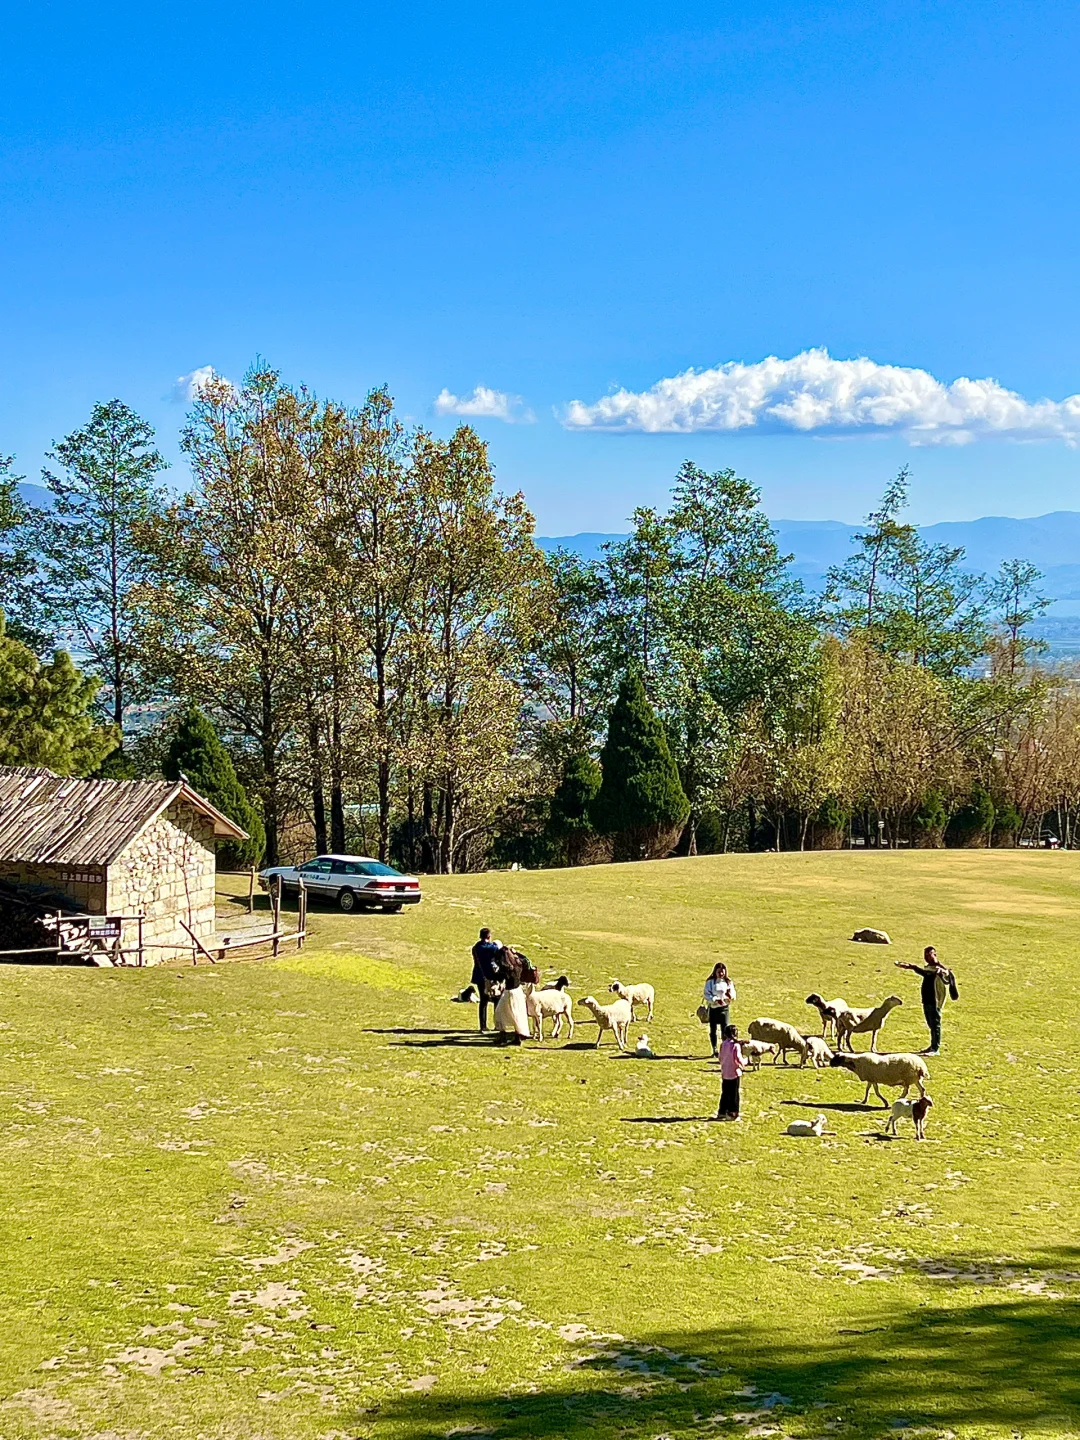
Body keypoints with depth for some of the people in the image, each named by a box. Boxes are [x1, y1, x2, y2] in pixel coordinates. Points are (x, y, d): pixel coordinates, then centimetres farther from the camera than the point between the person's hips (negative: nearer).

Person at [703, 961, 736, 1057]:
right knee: (713, 1030, 5)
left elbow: (733, 998, 5)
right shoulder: (710, 982, -2)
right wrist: (716, 1000, -22)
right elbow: (707, 995, -9)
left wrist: (730, 996, -18)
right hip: (713, 1008, -1)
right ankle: (714, 1050, 15)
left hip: (724, 1008, 1)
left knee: (725, 1030, -6)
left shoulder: (728, 982, 5)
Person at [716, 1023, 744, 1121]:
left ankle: (722, 1112, 21)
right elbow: (737, 1059, -17)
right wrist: (742, 1065, 1)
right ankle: (732, 1113, 2)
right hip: (734, 1073, -7)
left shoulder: (723, 1044, 3)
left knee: (725, 1093, 16)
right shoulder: (735, 1045, -17)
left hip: (724, 1073, 7)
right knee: (733, 1094, 1)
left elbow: (720, 1058, 9)